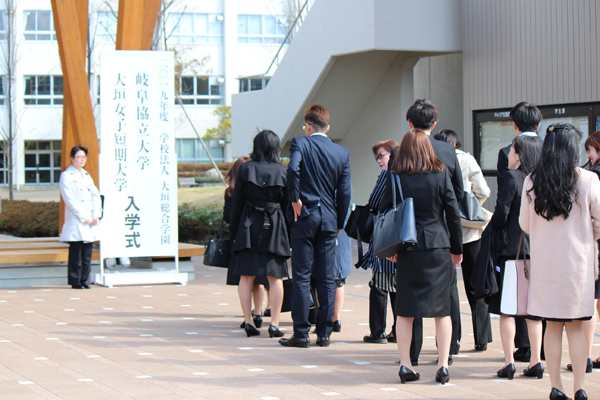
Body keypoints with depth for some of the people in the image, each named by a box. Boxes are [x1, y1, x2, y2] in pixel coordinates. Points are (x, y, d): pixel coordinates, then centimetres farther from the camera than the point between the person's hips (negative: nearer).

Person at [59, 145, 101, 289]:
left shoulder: (86, 175, 18)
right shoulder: (66, 176, -3)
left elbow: (95, 195, 13)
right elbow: (69, 199, -11)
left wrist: (96, 215, -2)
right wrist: (83, 217, -15)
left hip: (90, 223, 6)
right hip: (76, 223, -6)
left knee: (87, 253, 5)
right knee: (76, 254, -4)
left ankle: (85, 280, 11)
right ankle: (75, 281, 2)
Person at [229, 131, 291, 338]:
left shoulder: (245, 169, -1)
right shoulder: (282, 171, -1)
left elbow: (237, 202, 0)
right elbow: (287, 204, 2)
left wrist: (234, 231, 7)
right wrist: (289, 234, 9)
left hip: (249, 226, 0)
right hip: (274, 227, 0)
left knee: (246, 276, 7)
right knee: (275, 277, 4)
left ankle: (248, 322, 6)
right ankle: (274, 324, 2)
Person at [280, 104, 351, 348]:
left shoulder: (300, 144, -4)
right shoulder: (342, 153, 6)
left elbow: (293, 169, -24)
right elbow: (344, 192, 4)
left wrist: (295, 199, -11)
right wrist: (339, 223, 14)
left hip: (305, 216, -3)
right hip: (329, 218, 3)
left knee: (302, 277, 0)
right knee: (327, 278, 7)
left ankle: (301, 333, 0)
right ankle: (324, 333, 9)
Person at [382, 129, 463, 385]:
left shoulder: (394, 176, -2)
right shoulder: (441, 174, -3)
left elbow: (385, 211, 3)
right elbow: (453, 213, 0)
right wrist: (457, 248, 10)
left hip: (407, 249, 1)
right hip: (438, 248, -1)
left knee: (405, 310, 7)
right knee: (442, 309, 6)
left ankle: (405, 366, 7)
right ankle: (443, 366, 4)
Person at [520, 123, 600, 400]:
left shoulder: (531, 182, -4)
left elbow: (524, 224, 6)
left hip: (545, 262, 1)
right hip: (577, 262, -1)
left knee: (552, 327, 9)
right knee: (575, 326, 7)